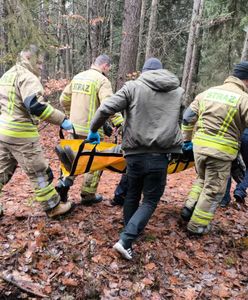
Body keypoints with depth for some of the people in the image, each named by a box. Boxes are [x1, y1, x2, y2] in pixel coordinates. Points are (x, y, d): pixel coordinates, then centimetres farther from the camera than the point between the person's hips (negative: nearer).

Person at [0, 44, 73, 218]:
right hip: (20, 134, -9)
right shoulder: (28, 77, -12)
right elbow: (36, 105, -26)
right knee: (40, 172, 3)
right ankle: (53, 207, 15)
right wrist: (62, 120, -23)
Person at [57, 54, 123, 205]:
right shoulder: (102, 80, -10)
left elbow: (64, 99, 17)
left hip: (74, 127, 7)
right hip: (91, 130, -6)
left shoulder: (78, 77, 12)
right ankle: (88, 195, 16)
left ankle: (65, 183, 9)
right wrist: (121, 124, -23)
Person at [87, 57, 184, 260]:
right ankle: (125, 241, -2)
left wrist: (93, 130, 9)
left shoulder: (133, 87, 1)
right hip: (160, 155, 0)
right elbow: (184, 121, 22)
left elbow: (105, 109, -7)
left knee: (132, 195, 20)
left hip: (135, 153, 0)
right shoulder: (178, 91, 11)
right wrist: (183, 142, 40)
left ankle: (130, 235, 33)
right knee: (150, 201, 10)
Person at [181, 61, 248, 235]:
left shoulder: (209, 92, 10)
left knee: (202, 180, 29)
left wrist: (187, 139, 22)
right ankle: (197, 226, 20)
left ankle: (189, 210, 29)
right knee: (214, 190, 11)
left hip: (199, 144, 6)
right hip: (221, 150, -6)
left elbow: (188, 116, 13)